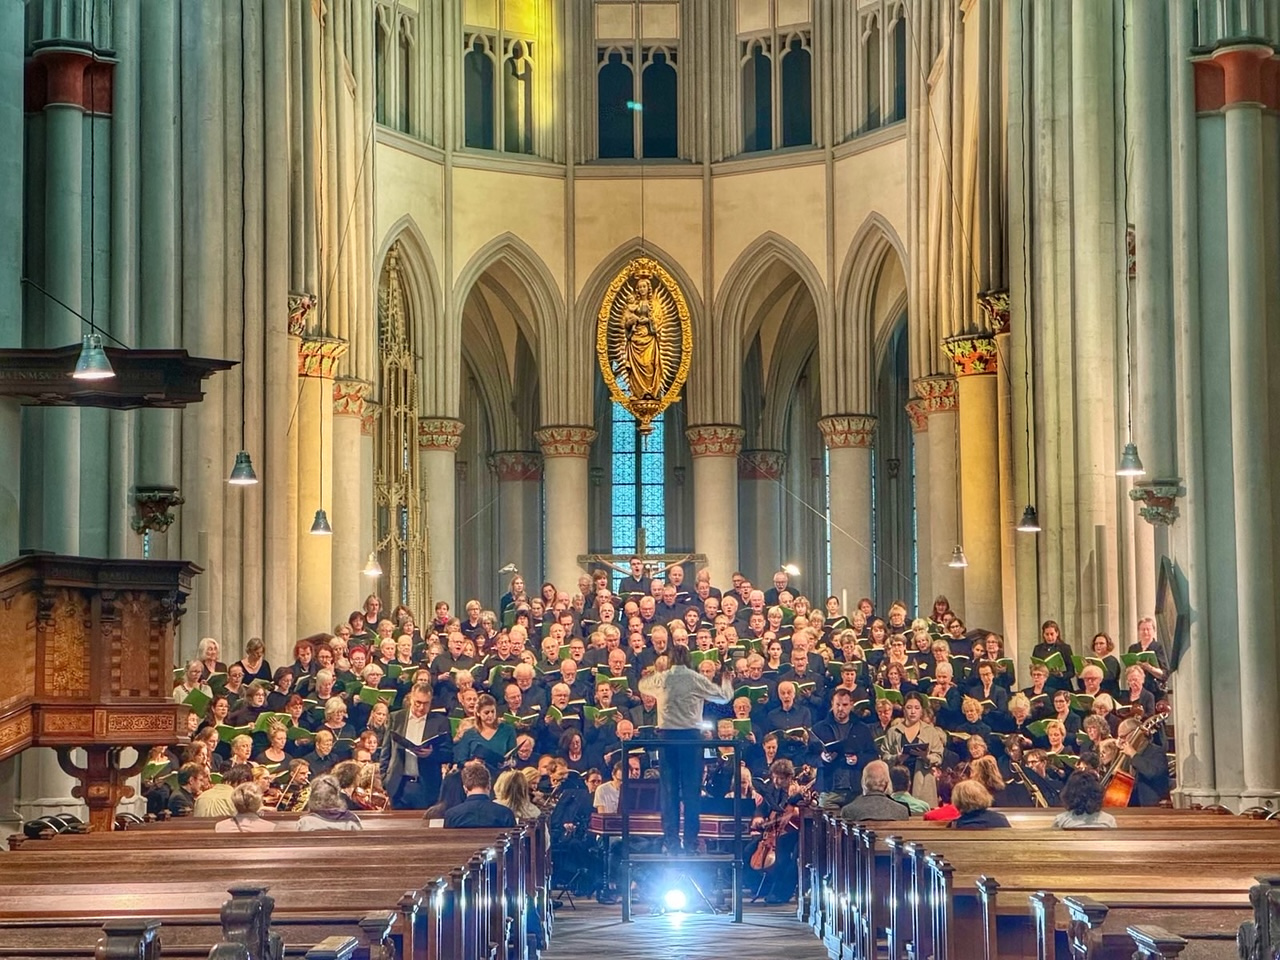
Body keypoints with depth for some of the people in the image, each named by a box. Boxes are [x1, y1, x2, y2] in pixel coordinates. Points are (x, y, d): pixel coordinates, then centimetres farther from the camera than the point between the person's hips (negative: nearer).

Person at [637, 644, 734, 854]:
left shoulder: (661, 679, 3)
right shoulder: (697, 679, -1)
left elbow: (642, 685, 26)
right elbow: (724, 697, 10)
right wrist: (727, 681, 31)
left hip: (667, 735, 1)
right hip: (691, 735, -1)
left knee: (669, 789, 5)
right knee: (691, 789, 2)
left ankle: (671, 840, 4)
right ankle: (691, 841, 0)